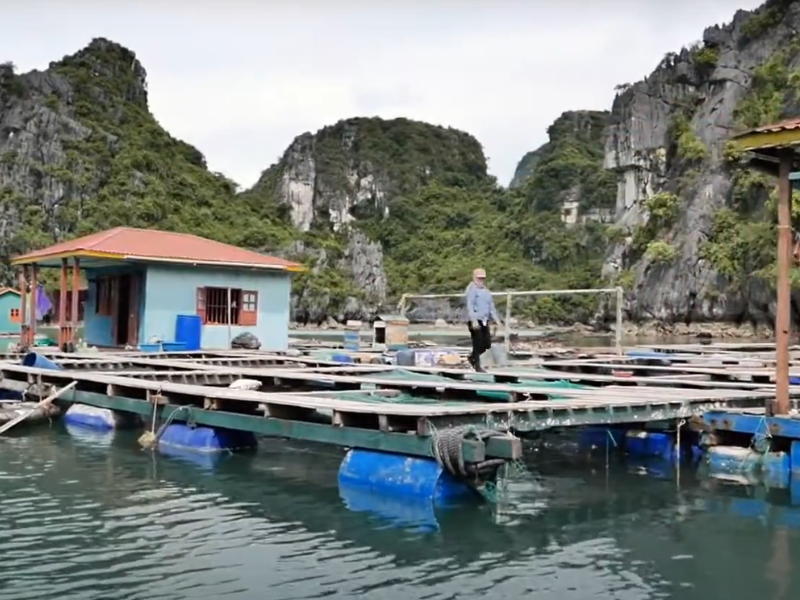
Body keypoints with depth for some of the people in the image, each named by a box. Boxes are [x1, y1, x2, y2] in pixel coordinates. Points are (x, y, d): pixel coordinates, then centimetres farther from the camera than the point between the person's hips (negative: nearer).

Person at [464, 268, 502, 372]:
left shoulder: (486, 291, 17)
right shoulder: (472, 289, -7)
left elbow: (491, 307, 21)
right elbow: (470, 306, -16)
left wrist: (497, 320, 13)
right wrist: (474, 320, -25)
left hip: (484, 321, 8)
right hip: (475, 321, -8)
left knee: (487, 344, 7)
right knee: (478, 344, -4)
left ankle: (472, 357, 29)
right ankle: (477, 366, 7)